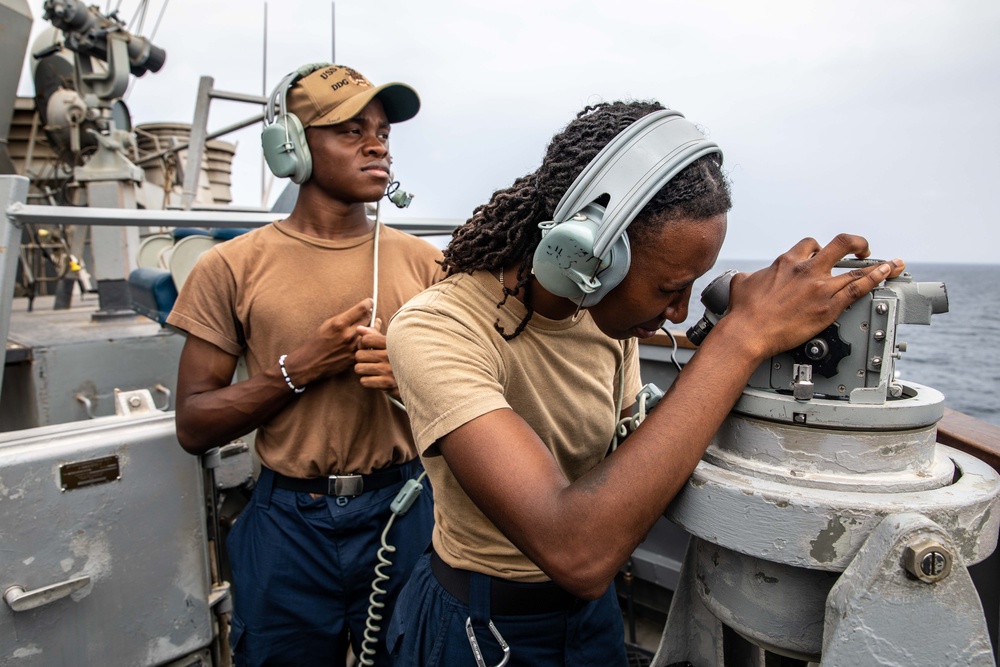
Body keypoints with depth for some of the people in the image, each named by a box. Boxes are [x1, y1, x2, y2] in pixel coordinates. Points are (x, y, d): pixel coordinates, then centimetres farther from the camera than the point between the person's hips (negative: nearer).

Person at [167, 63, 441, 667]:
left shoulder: (424, 261, -1)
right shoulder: (233, 267, -5)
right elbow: (194, 426, -4)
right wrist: (300, 367, -18)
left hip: (402, 510, 1)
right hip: (288, 523, 0)